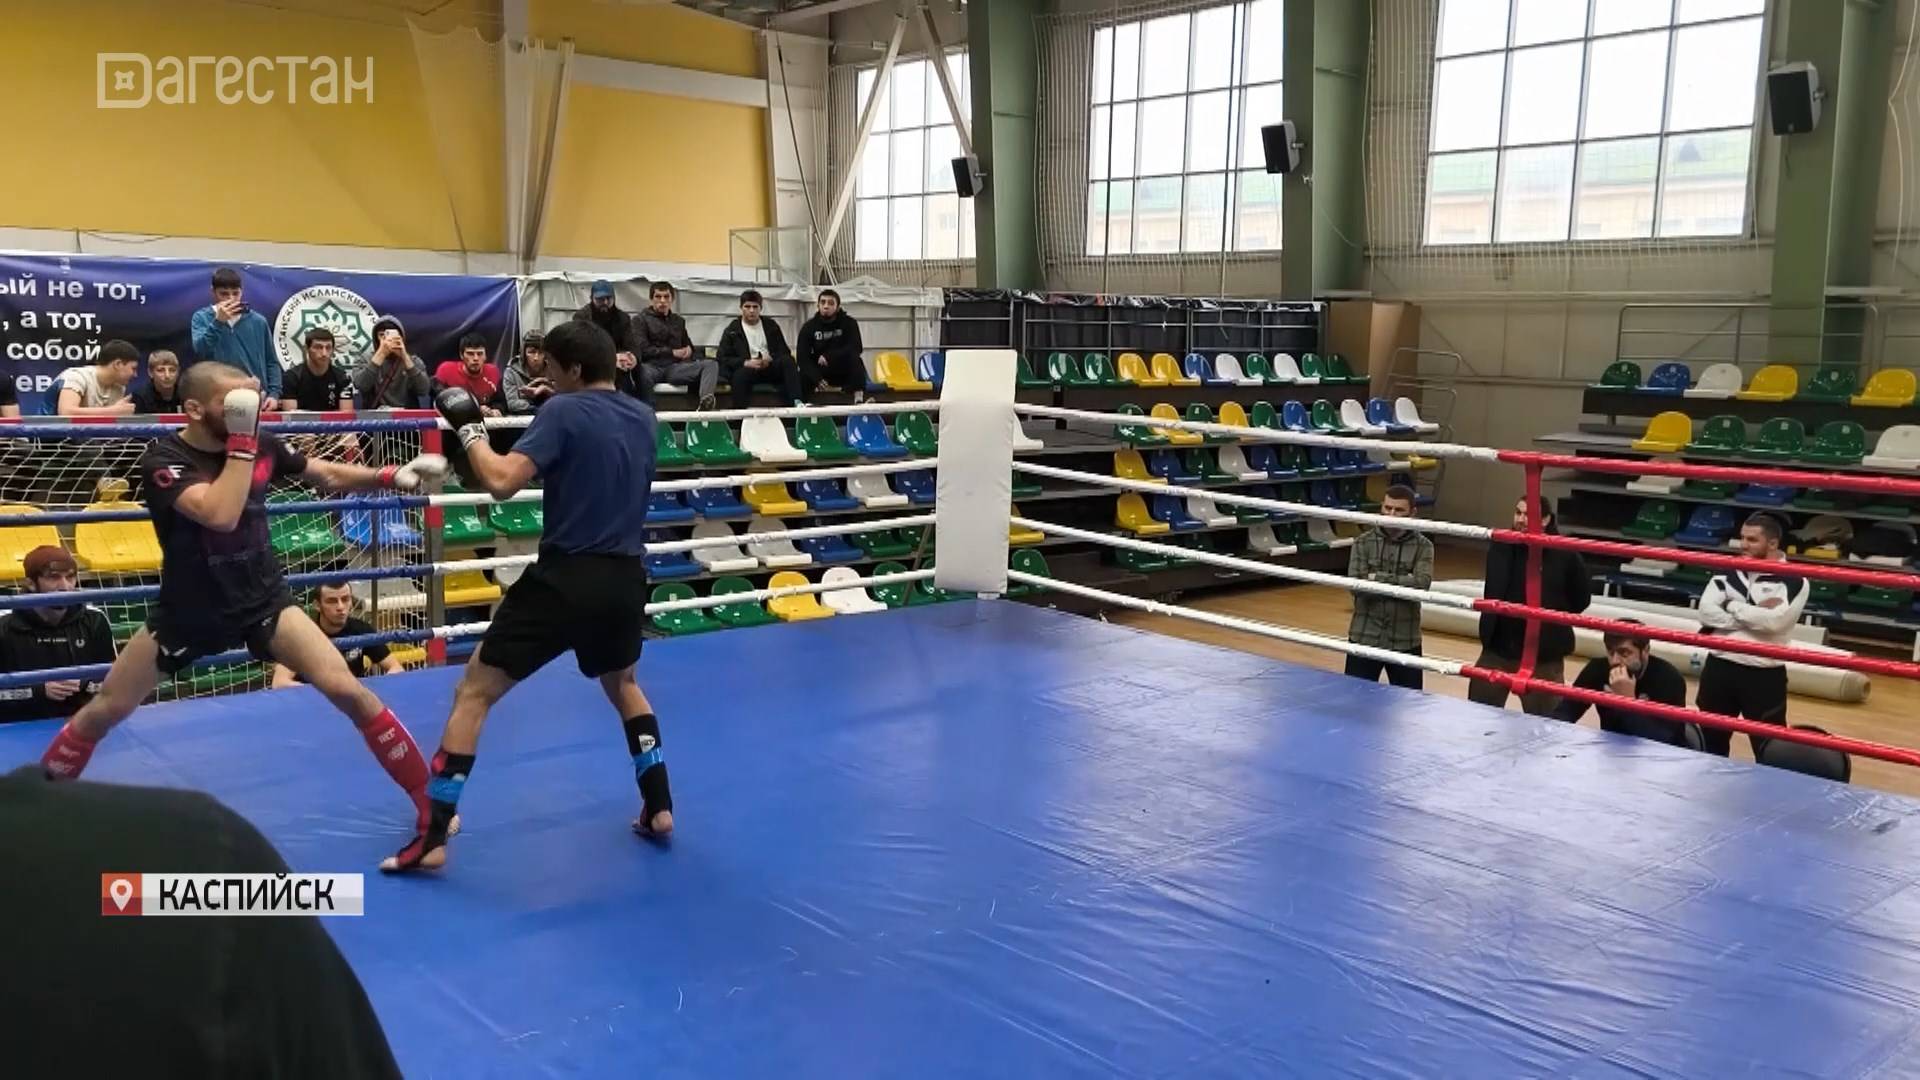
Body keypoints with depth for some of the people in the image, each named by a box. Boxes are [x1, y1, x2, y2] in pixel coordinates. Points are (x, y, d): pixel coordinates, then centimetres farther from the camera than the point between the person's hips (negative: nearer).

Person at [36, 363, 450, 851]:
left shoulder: (261, 445, -8)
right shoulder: (163, 460, -20)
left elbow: (328, 475, 8)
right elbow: (221, 514, -37)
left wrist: (393, 476, -6)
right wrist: (241, 442, -34)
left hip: (264, 600, 2)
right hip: (188, 611, -1)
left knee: (347, 690, -14)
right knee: (104, 711, 8)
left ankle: (430, 803, -5)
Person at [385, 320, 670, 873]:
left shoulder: (564, 412, -11)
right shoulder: (642, 418, 9)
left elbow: (502, 481, -21)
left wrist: (469, 429, -6)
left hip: (565, 578, -6)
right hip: (624, 579, 6)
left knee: (474, 691, 4)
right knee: (622, 683, 31)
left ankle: (432, 838, 2)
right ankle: (658, 807, 27)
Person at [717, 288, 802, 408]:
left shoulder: (771, 325, 14)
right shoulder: (732, 331, 8)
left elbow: (785, 351, 10)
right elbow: (723, 358, 0)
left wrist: (770, 359, -13)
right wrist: (746, 363, -17)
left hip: (770, 367, 2)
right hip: (747, 368, -2)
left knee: (787, 361, -27)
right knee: (740, 375, -36)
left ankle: (797, 402, -39)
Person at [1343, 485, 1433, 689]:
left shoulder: (1422, 546, -1)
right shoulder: (1363, 542, -1)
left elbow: (1421, 583, -17)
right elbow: (1356, 585, -12)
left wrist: (1377, 578, -18)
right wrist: (1402, 584, -17)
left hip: (1405, 641, 0)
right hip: (1364, 637, 0)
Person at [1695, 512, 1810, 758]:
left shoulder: (1794, 581, -7)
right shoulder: (1728, 572, 4)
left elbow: (1774, 620, -22)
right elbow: (1706, 611, -7)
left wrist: (1732, 606, -10)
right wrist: (1755, 616, -14)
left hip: (1764, 674, -4)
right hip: (1719, 666, 4)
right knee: (1711, 741, 18)